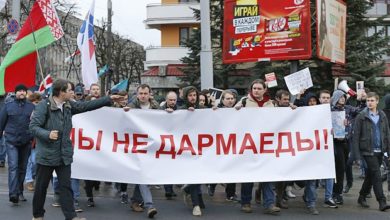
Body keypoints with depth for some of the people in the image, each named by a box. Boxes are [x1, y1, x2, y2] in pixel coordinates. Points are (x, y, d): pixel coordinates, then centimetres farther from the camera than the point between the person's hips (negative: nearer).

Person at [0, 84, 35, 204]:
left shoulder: (31, 106, 6)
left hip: (26, 142, 2)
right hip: (11, 141, -2)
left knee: (22, 167, 11)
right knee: (13, 166, -13)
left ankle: (19, 192, 23)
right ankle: (13, 194, -17)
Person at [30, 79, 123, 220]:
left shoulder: (69, 105, 6)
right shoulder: (44, 106, -14)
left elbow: (87, 105, 12)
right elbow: (33, 126, -15)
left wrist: (109, 99, 11)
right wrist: (47, 134, -30)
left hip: (65, 154, 5)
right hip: (46, 154, -5)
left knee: (66, 186, 5)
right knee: (41, 187, 9)